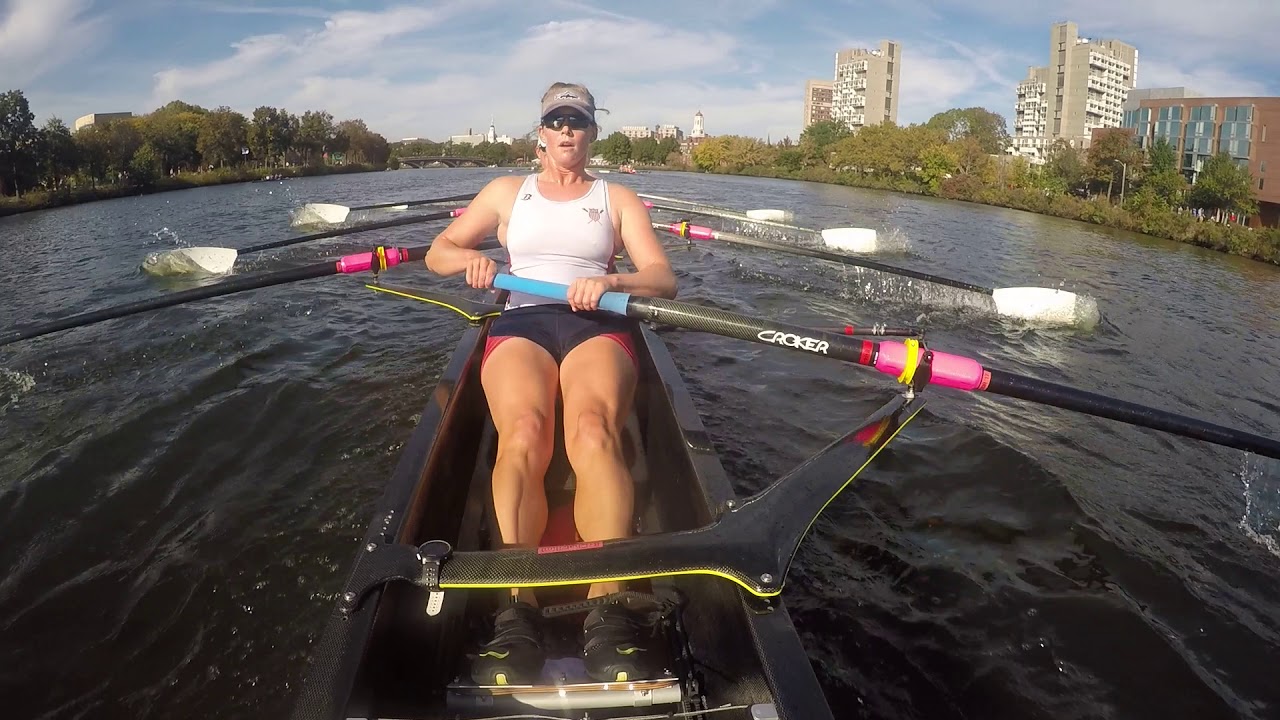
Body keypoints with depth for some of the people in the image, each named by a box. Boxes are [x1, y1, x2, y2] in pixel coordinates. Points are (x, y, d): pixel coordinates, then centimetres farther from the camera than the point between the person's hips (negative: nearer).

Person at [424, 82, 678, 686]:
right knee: (524, 431, -36)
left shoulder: (618, 198, 21)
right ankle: (519, 612, -41)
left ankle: (606, 611, -45)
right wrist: (467, 257, -7)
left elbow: (664, 279, 7)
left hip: (596, 327, 0)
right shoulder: (506, 191, 24)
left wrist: (609, 281, -15)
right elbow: (437, 253, 18)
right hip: (521, 324, 1)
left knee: (593, 427, -37)